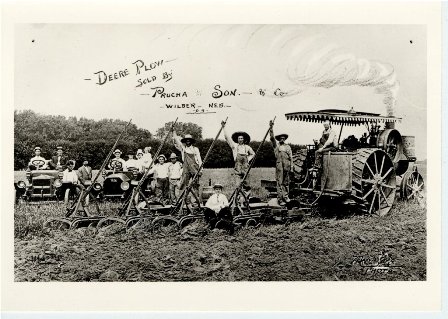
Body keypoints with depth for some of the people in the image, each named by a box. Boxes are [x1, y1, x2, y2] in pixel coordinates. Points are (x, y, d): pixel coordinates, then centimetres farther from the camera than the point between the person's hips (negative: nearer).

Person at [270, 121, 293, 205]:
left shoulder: (288, 147, 16)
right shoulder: (276, 145, 12)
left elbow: (291, 157, 13)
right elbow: (272, 137, -1)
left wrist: (291, 167, 6)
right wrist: (271, 128, -11)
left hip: (287, 165, 2)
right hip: (279, 164, -2)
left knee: (286, 182, 4)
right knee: (280, 182, -4)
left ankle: (286, 196, 13)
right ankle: (280, 199, -4)